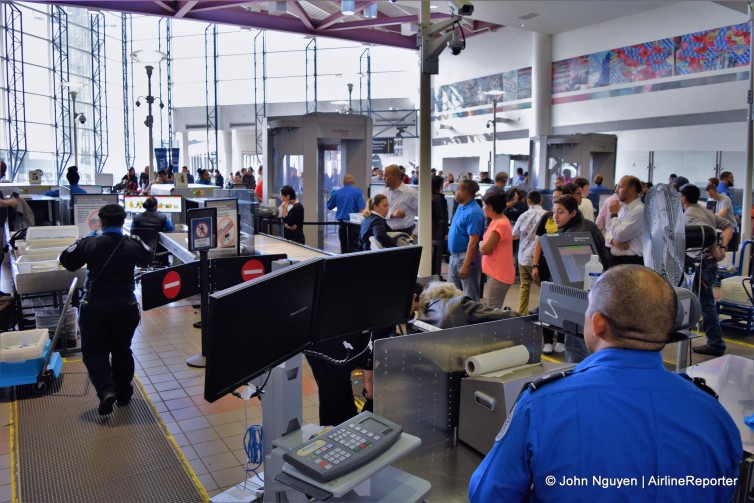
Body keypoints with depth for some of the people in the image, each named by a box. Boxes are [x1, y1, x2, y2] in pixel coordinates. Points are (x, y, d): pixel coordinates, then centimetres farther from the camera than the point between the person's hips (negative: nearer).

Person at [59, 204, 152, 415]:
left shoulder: (90, 244, -10)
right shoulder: (133, 245, -3)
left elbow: (66, 259, 1)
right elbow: (147, 259, 16)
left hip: (95, 306, -2)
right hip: (125, 306, 2)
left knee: (94, 351, 9)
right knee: (122, 350, 18)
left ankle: (106, 390, -12)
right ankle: (123, 393, 27)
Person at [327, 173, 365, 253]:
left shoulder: (337, 192, 7)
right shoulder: (357, 191, -5)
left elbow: (329, 207, 20)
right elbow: (362, 209, -13)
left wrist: (330, 197, 38)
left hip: (342, 223, 4)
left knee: (343, 247, 12)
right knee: (354, 247, -5)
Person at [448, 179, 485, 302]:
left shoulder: (473, 213, -23)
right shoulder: (461, 206, 7)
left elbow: (473, 241, -26)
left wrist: (466, 266, -27)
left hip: (467, 256, -10)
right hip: (454, 255, 10)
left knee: (470, 296, 2)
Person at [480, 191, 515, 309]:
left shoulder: (499, 224, -20)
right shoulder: (498, 221, 13)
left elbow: (484, 249, -21)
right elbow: (490, 245, 15)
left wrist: (481, 243, -1)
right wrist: (484, 244, -4)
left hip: (499, 274, -10)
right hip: (496, 272, 10)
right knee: (494, 310, 15)